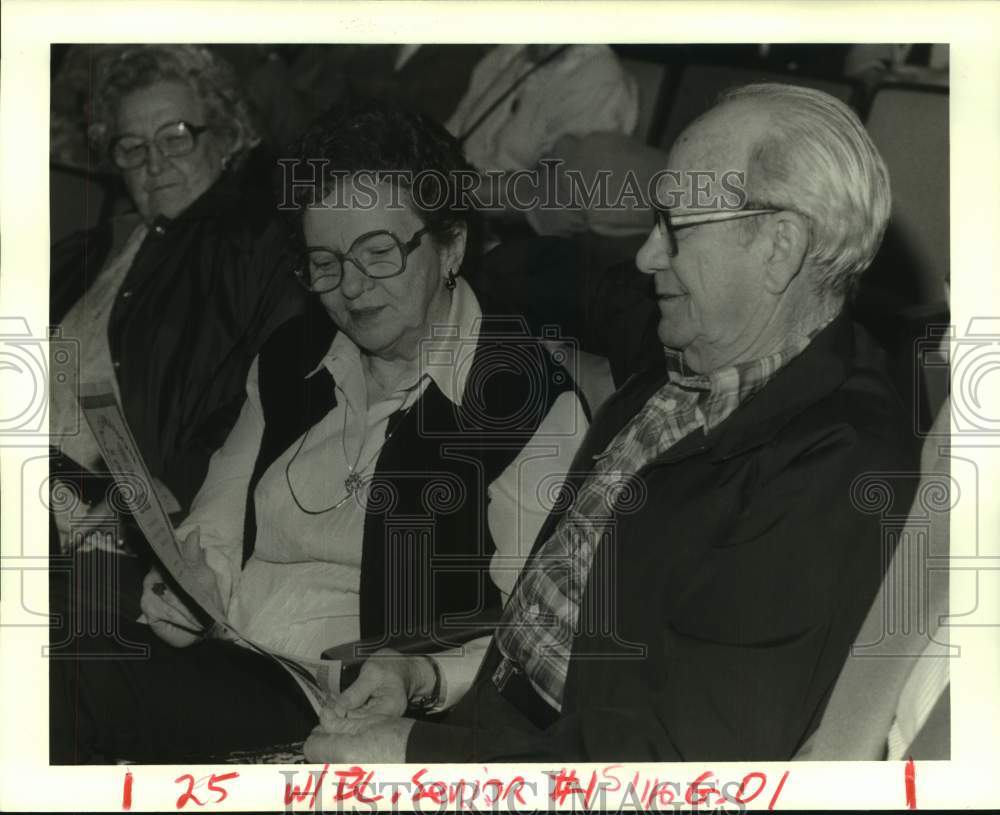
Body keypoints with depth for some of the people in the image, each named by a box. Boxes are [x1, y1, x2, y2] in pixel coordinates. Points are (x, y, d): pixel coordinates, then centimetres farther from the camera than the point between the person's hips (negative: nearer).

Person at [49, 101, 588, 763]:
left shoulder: (533, 400, -6)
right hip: (218, 654, 6)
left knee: (75, 687, -27)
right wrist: (193, 578, -2)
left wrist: (424, 679, -25)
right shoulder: (291, 358, 14)